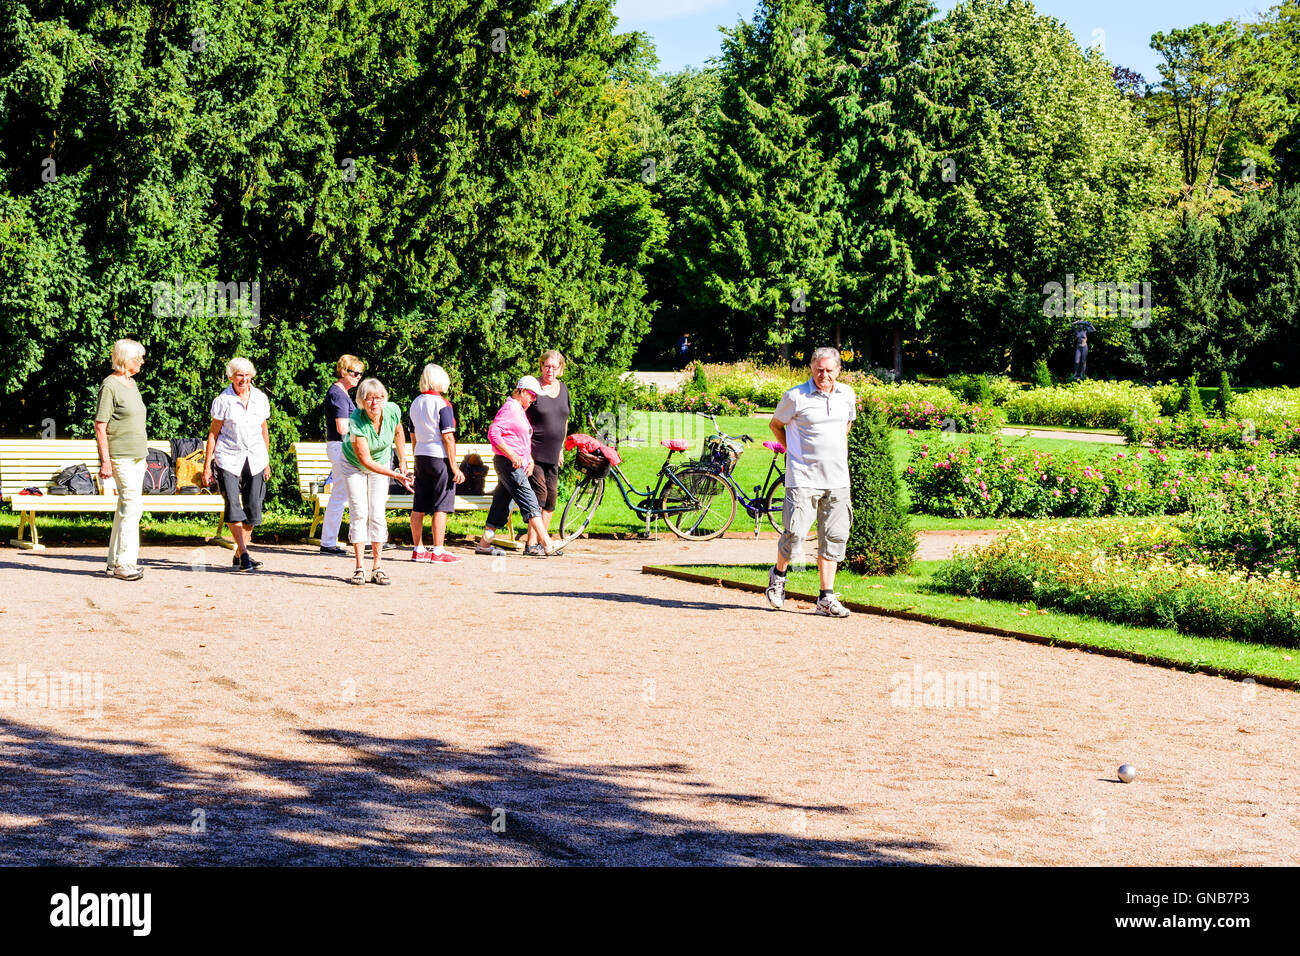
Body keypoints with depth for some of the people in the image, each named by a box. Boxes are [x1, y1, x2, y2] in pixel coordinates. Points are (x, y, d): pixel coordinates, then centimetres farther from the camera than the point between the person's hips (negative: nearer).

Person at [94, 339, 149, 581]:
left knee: (127, 505, 9)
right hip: (120, 456, -9)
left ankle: (115, 562, 15)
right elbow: (100, 426, -13)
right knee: (132, 503, -13)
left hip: (136, 455, 9)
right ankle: (123, 563, -9)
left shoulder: (132, 384, 16)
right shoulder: (110, 386, -11)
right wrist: (105, 460, -18)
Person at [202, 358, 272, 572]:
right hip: (228, 459, -4)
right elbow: (214, 433, 0)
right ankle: (244, 554, -14)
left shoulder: (260, 398, 7)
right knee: (233, 505, -15)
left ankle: (239, 554, 13)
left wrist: (267, 462, 18)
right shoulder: (223, 400, -4)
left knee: (253, 508, 1)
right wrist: (207, 465, -3)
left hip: (255, 459, 4)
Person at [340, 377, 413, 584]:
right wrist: (396, 475, -35)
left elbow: (398, 432, 2)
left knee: (378, 514, -4)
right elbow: (365, 460, -31)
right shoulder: (356, 422, -34)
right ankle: (359, 568, -3)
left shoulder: (392, 411, -24)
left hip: (381, 464, 3)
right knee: (359, 513, -9)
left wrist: (402, 462, 7)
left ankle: (377, 568, 0)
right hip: (354, 465, -3)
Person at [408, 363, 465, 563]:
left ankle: (418, 550, 14)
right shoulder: (442, 404, -11)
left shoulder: (416, 403, 10)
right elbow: (447, 437, -14)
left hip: (420, 456, 7)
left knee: (419, 507, 9)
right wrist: (454, 466, -12)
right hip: (439, 457, -7)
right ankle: (438, 551, -4)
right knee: (440, 507, -3)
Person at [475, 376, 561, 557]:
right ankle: (547, 545, -19)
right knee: (530, 502, -14)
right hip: (508, 463, -10)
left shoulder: (521, 411, 20)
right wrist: (512, 455, -24)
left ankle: (484, 544, 16)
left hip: (517, 464, 10)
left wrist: (529, 459, 16)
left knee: (501, 503, 12)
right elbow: (493, 433, -21)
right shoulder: (509, 409, -11)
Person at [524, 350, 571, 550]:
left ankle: (542, 540, 14)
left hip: (552, 455, 6)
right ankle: (531, 543, -11)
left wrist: (561, 448, 22)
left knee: (551, 496, 6)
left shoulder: (563, 389, 11)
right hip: (533, 452, -6)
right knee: (539, 494, -12)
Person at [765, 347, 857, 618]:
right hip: (803, 478, -4)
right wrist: (792, 449, 6)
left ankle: (827, 598, 8)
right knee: (795, 532, -12)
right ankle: (778, 574, 18)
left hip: (837, 479, 5)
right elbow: (775, 424, 9)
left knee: (834, 537, 2)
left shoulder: (847, 395, 9)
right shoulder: (795, 397, -6)